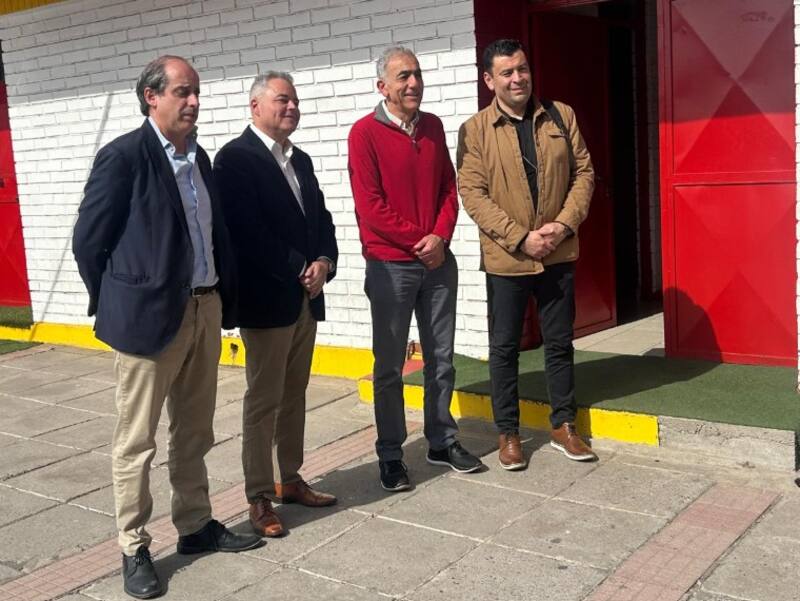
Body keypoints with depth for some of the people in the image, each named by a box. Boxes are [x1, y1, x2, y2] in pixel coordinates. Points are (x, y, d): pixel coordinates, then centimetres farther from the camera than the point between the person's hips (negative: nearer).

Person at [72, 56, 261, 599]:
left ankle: (196, 525, 32)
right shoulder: (124, 156, -11)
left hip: (204, 310, 7)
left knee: (194, 433, 18)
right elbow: (89, 239, -8)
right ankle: (134, 549, 16)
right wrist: (117, 303, -1)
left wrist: (224, 298, 10)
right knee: (136, 440, 4)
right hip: (149, 315, -7)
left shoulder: (199, 157, 11)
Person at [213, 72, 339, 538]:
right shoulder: (236, 157, -9)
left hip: (306, 297, 8)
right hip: (267, 298, -8)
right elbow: (249, 232, -19)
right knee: (264, 400, 0)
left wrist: (324, 264, -6)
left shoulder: (300, 159, 16)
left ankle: (290, 479, 26)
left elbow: (321, 218, 13)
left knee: (294, 396, 15)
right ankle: (260, 497, 9)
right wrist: (299, 270, -16)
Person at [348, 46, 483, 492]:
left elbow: (449, 187, 9)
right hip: (390, 265, -5)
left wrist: (440, 237, -8)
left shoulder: (433, 126, 8)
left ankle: (443, 441, 26)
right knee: (390, 366, 4)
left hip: (438, 260, 5)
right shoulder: (365, 133, -8)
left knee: (441, 358, 12)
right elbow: (370, 206, -13)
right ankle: (391, 455, 14)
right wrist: (418, 240, -12)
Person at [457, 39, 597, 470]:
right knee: (504, 347, 7)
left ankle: (563, 426, 26)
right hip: (505, 258, -2)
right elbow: (472, 194, -11)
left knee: (559, 343, 12)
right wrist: (521, 238, -18)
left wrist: (565, 224, -11)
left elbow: (583, 172, 4)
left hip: (559, 254, 3)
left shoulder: (561, 116, 4)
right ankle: (508, 433, 20)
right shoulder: (475, 130, -5)